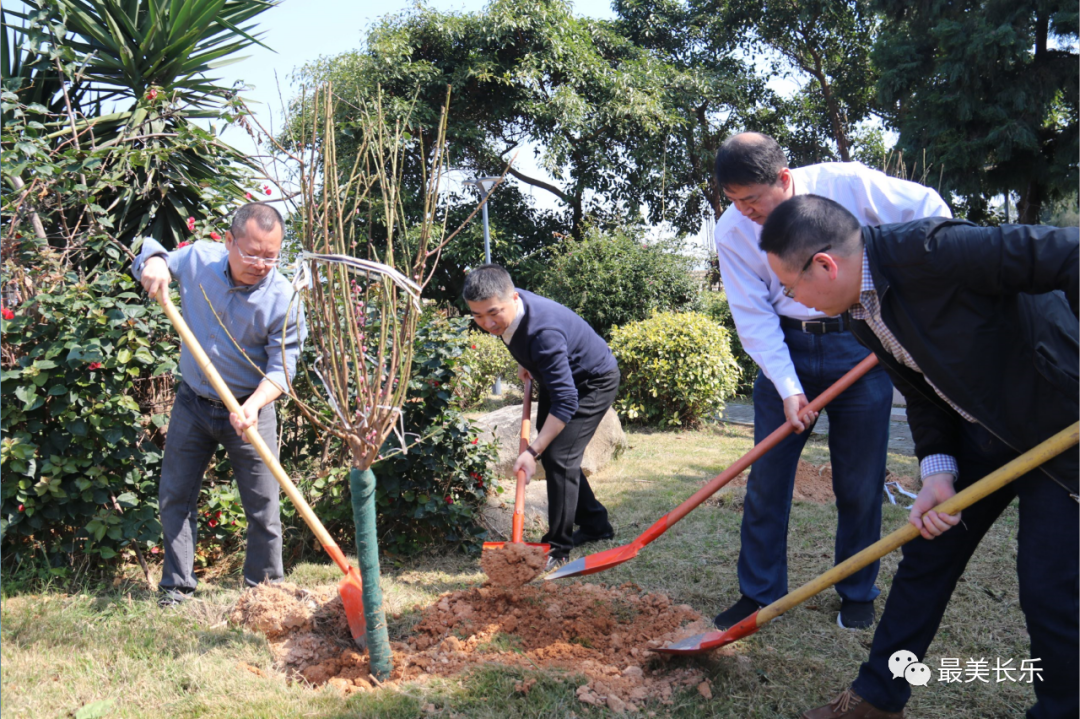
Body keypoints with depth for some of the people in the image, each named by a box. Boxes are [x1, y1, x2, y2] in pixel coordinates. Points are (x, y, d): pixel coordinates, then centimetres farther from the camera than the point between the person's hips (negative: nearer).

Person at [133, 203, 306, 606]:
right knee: (175, 497, 10)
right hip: (192, 403, 3)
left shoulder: (283, 299, -20)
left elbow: (281, 368, -18)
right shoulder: (198, 259, -10)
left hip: (249, 411, -3)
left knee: (263, 508, 3)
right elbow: (152, 259, 11)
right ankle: (176, 587, 26)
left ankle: (264, 588, 21)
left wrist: (254, 405, -36)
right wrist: (153, 261, -14)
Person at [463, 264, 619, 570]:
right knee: (548, 451, 12)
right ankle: (594, 523, 27)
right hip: (557, 377, 9)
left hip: (594, 382, -9)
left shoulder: (544, 331, -41)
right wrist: (525, 363, 10)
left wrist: (532, 451, -44)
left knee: (559, 456, -17)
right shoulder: (504, 306, -16)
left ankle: (558, 547, -5)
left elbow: (565, 401, -41)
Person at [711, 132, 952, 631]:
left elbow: (930, 210, -2)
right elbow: (754, 316, -9)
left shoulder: (848, 184, -13)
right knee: (766, 475, 1)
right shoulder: (732, 230, -8)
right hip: (785, 348, 2)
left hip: (860, 344, -1)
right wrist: (787, 386, -17)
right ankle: (759, 593, 16)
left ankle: (858, 596, 24)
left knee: (860, 481, 5)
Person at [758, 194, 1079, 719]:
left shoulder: (927, 249, -29)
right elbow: (925, 394, 6)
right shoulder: (864, 317, 0)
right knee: (925, 554, 11)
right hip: (983, 433, 8)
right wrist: (938, 471, -9)